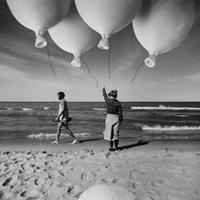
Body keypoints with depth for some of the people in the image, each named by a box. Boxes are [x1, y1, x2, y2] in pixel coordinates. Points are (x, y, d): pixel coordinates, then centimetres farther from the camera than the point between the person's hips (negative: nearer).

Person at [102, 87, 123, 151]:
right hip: (116, 118, 2)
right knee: (116, 133, 11)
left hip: (109, 117, -2)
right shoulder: (118, 103, -3)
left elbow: (105, 95, 17)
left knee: (109, 133, 5)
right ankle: (116, 147, 18)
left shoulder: (107, 101, -5)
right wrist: (120, 121, 8)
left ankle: (111, 147, 5)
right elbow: (120, 113, -2)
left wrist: (103, 90, 35)